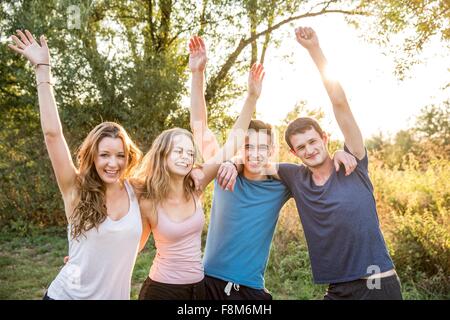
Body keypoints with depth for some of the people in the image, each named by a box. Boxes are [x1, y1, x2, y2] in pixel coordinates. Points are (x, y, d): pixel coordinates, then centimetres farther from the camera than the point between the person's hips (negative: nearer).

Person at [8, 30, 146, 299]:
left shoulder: (136, 192, -5)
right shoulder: (77, 191, -13)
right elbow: (52, 133, -22)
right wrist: (43, 68, -21)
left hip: (117, 295, 3)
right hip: (67, 295, -2)